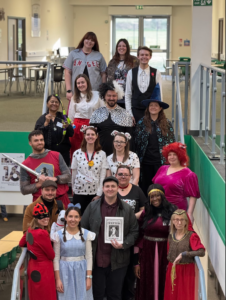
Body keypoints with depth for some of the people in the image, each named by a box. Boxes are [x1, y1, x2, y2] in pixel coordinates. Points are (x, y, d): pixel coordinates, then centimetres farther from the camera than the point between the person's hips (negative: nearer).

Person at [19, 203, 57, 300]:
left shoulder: (30, 229, 0)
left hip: (32, 267, 9)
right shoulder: (42, 233, -25)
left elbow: (21, 244, 19)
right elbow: (51, 255, -14)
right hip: (43, 270, -9)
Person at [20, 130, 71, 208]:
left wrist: (55, 179, -11)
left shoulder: (56, 156, 7)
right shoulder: (26, 164, 3)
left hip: (61, 199, 1)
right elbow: (23, 190, 4)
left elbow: (68, 176, 7)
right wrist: (38, 184, -11)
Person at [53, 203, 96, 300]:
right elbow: (56, 258, -1)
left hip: (81, 271, 1)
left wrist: (89, 277, -4)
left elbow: (89, 257, 1)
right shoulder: (59, 235, -2)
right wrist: (58, 279, -4)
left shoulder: (86, 234, 1)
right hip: (65, 271, -1)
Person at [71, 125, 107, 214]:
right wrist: (74, 189, 8)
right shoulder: (77, 153, 3)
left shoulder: (102, 154, 3)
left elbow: (102, 176, 1)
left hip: (95, 193, 0)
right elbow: (74, 173, 8)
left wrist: (99, 194, -4)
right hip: (79, 192, 0)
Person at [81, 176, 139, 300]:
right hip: (97, 260, 0)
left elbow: (134, 231, 5)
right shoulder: (92, 207, 2)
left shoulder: (127, 209, 2)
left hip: (117, 261, 0)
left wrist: (123, 244, -12)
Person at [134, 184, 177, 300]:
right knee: (147, 288, 5)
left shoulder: (172, 212, -1)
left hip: (165, 254, -2)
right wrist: (137, 262, 2)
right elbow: (139, 237, 6)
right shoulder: (145, 213, 6)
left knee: (163, 287, 2)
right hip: (147, 254, 2)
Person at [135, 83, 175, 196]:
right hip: (146, 161, 1)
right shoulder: (141, 123, 6)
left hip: (161, 161, -1)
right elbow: (136, 142, 7)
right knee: (145, 186, 6)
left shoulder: (167, 124, 5)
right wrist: (137, 159, 3)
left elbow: (172, 142, 7)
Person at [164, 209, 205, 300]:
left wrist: (183, 254, -23)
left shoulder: (191, 236, -10)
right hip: (172, 270, 4)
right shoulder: (171, 236, 5)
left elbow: (201, 252, -22)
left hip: (186, 271, -4)